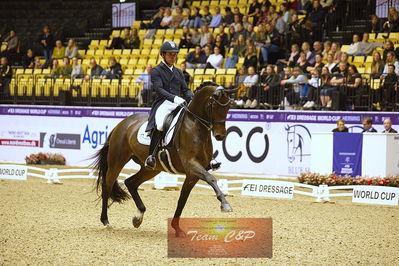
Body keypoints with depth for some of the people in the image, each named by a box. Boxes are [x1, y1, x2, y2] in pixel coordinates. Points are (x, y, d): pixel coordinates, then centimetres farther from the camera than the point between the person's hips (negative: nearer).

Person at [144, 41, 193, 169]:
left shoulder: (178, 72, 23)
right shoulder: (156, 71, 5)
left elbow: (185, 90, 19)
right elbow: (159, 89, -11)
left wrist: (192, 99, -4)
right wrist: (174, 98, -27)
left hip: (178, 104, 6)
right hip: (163, 104, -6)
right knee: (160, 125, -36)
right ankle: (151, 156, -34)